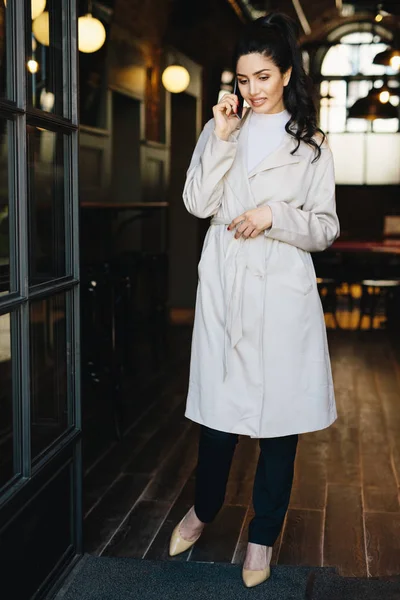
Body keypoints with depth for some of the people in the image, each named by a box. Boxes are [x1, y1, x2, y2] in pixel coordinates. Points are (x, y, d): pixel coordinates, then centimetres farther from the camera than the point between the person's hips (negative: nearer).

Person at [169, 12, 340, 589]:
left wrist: (274, 215, -14)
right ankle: (204, 507, 33)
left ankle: (264, 534, 21)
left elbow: (326, 229, 2)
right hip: (224, 284, 2)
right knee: (219, 405, 7)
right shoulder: (220, 131, 10)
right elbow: (198, 204, -2)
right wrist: (221, 139, -8)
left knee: (280, 413, 3)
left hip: (282, 288, -1)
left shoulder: (310, 145, 5)